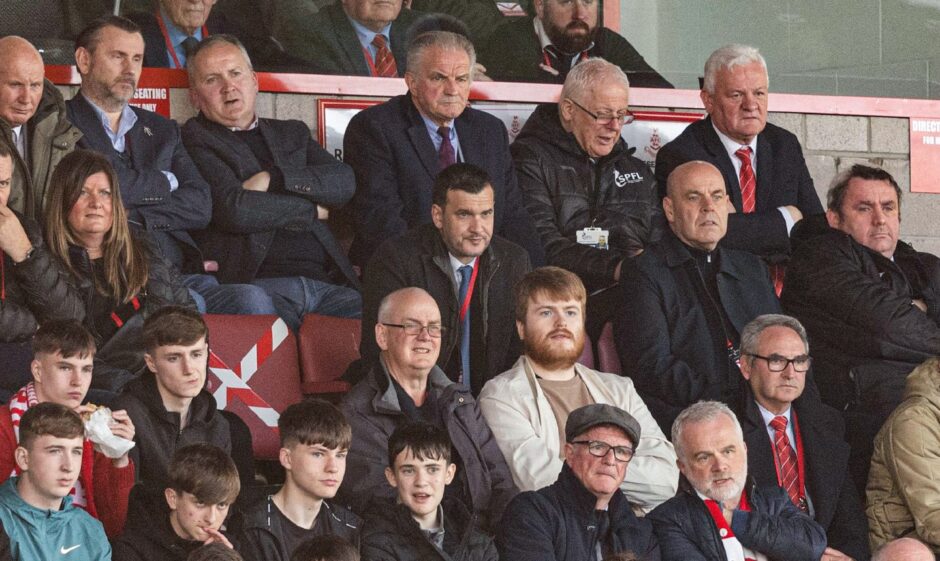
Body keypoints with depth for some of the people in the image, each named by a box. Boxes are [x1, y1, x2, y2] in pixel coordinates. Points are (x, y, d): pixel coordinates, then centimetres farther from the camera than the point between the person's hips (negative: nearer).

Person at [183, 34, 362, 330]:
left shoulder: (292, 133, 27)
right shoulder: (195, 141, 7)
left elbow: (344, 181, 10)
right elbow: (234, 210, -8)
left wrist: (273, 178, -4)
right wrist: (311, 210, 5)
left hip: (327, 282, 5)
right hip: (259, 282, -5)